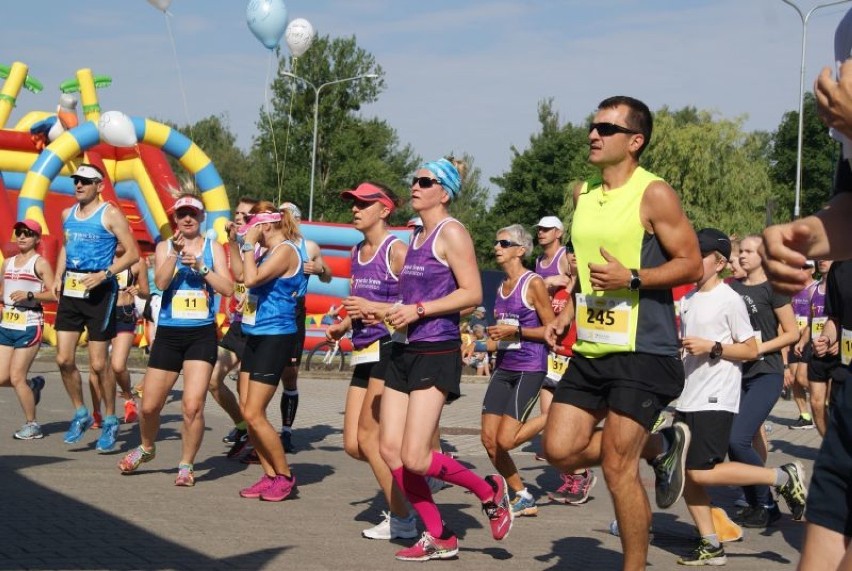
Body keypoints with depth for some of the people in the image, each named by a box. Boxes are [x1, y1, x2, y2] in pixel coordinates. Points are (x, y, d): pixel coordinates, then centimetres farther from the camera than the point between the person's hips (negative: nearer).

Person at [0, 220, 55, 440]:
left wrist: (29, 295, -23)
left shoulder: (40, 263, -4)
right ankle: (33, 386, 31)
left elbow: (54, 294, -12)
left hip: (29, 326, -6)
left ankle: (32, 424, 8)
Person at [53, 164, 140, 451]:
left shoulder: (110, 214, -6)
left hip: (99, 291, -6)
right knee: (64, 359, 2)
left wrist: (104, 274, -19)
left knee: (98, 363, -2)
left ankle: (110, 421, 13)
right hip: (70, 290, 6)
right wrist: (58, 277, 11)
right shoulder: (68, 214, 13)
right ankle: (80, 414, 19)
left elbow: (133, 253, -9)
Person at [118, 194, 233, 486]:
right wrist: (175, 253, -20)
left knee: (193, 405, -13)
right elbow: (160, 282, -11)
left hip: (202, 334, -2)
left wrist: (200, 267, -15)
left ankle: (186, 465, 5)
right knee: (149, 406, 6)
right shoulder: (164, 247, 6)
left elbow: (227, 289, -6)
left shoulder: (213, 247, 5)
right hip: (168, 333, 2)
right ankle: (146, 448, 37)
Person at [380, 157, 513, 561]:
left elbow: (472, 293, -15)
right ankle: (438, 538, 12)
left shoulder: (451, 232, -7)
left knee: (414, 458, -14)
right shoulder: (417, 236, 18)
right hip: (406, 351, 9)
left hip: (437, 353, -9)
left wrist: (418, 310, -19)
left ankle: (489, 492, 11)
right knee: (390, 450, 2)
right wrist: (394, 312, 14)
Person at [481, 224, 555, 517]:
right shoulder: (501, 287, 14)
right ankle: (522, 497, 15)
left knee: (505, 440, -15)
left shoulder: (533, 283, -7)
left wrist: (515, 331, -16)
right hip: (503, 368, 8)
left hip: (529, 369, -8)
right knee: (489, 440, 2)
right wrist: (494, 337, 10)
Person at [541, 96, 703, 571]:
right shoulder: (583, 194, 12)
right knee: (561, 451, 2)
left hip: (642, 351, -8)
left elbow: (692, 265, -11)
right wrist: (568, 314, 15)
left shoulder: (654, 194, -10)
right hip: (590, 349, 8)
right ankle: (661, 447, 23)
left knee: (617, 467, -7)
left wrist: (631, 278, -22)